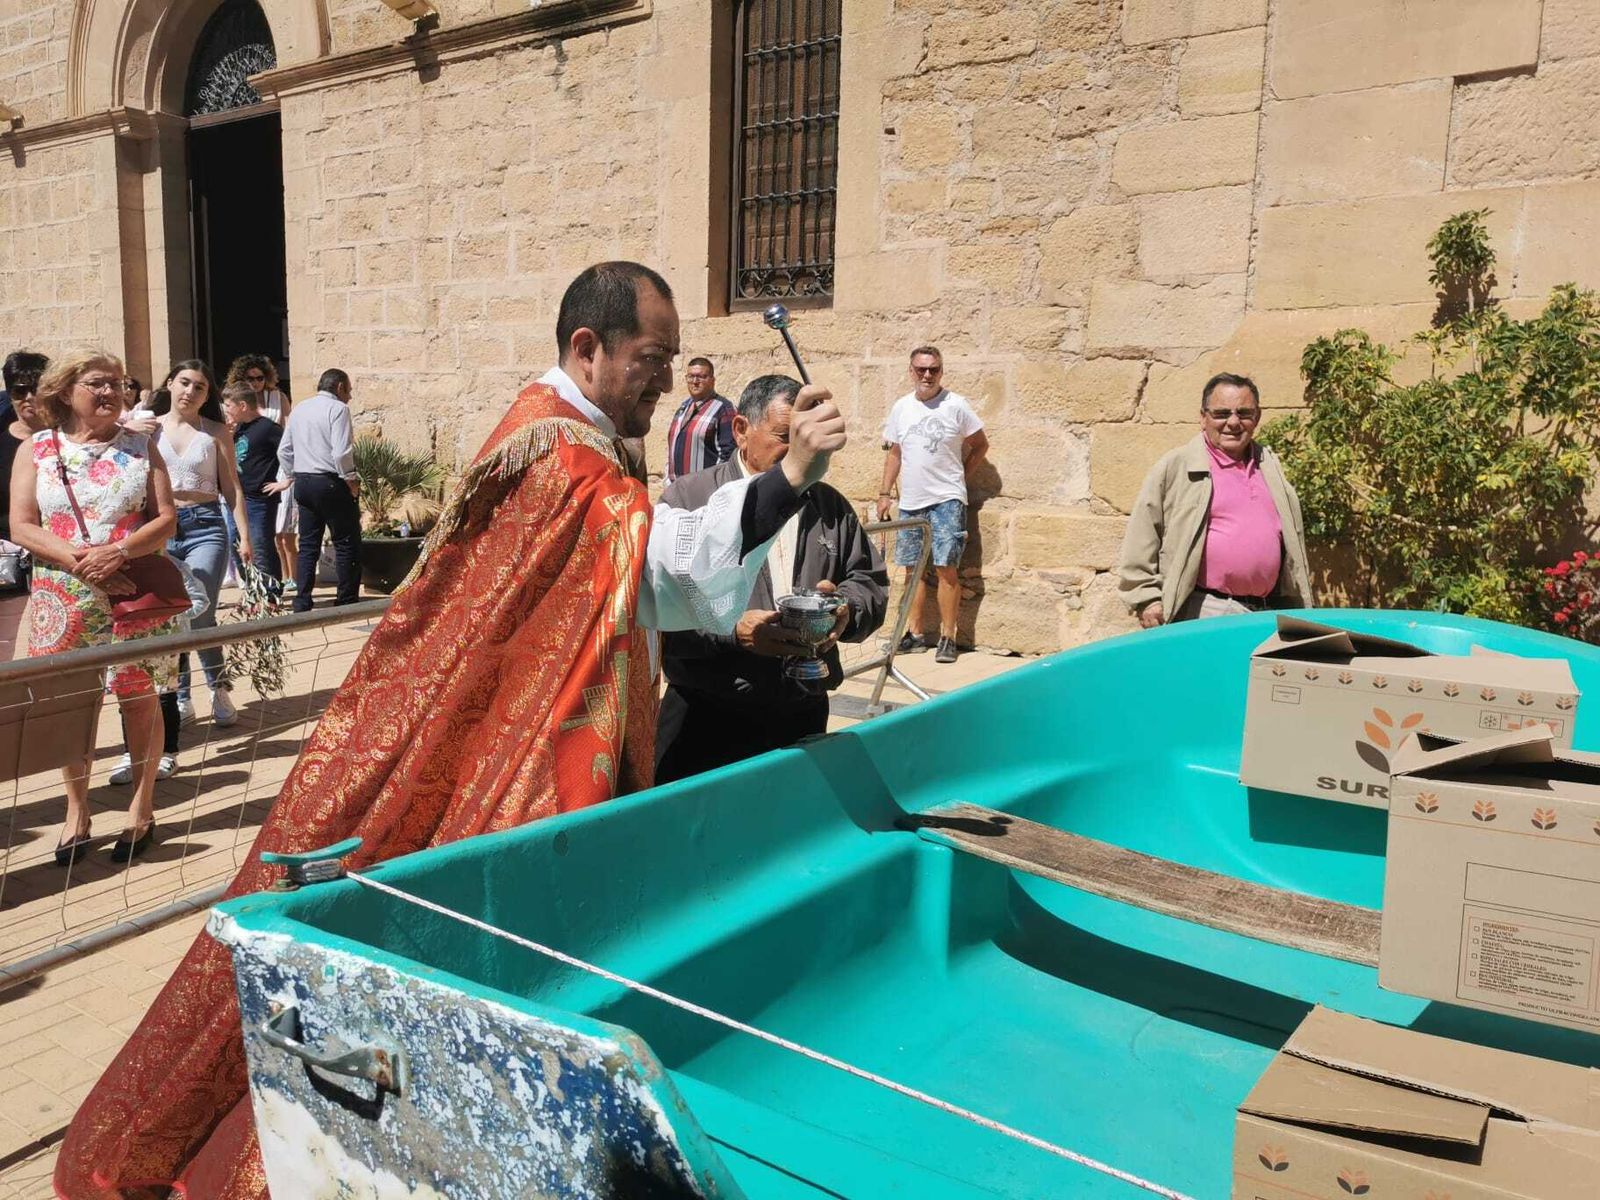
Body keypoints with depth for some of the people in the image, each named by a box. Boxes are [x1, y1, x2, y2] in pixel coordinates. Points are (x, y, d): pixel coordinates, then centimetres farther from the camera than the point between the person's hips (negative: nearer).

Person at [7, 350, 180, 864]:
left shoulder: (140, 447, 6)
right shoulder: (36, 451, 6)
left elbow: (166, 518, 0)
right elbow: (22, 527, -1)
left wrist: (118, 551, -17)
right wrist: (78, 560, -16)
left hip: (136, 595, 0)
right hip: (63, 600, 1)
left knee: (139, 700, 3)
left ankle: (142, 809, 17)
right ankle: (77, 814, 19)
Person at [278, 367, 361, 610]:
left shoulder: (299, 409, 14)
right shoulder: (337, 408, -10)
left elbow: (284, 450, 17)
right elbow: (341, 451, -20)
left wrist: (288, 477, 27)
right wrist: (350, 479, -8)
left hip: (303, 483, 8)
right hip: (331, 483, -7)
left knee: (308, 546, 11)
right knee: (346, 545, 1)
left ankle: (302, 604, 11)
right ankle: (347, 603, 2)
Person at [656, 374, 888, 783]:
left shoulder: (831, 507, 13)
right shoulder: (686, 498, -3)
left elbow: (871, 582, 17)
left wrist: (846, 611, -6)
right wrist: (732, 631, -23)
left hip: (804, 717, 4)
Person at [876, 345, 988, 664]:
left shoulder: (956, 405, -4)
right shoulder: (901, 407, 8)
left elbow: (980, 444, 5)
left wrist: (959, 477, 2)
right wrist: (885, 493, 9)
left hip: (946, 500, -4)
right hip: (910, 502, 4)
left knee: (945, 568, -7)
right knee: (913, 568, 9)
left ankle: (947, 638, 0)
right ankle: (915, 633, 19)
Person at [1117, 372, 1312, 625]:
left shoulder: (1271, 467, 19)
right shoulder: (1174, 468, 0)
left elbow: (1293, 538, 25)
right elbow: (1142, 536, -3)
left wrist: (1297, 609, 22)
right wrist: (1147, 600, -10)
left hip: (1268, 613, 6)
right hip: (1200, 613, -6)